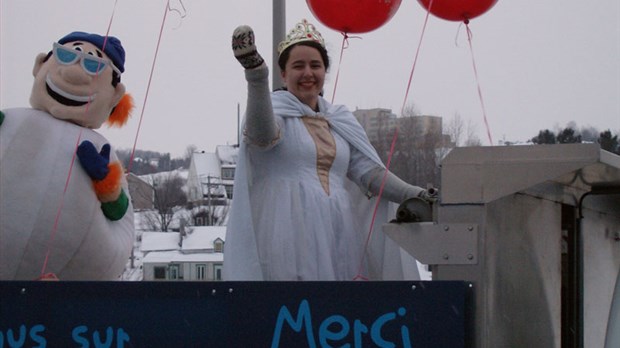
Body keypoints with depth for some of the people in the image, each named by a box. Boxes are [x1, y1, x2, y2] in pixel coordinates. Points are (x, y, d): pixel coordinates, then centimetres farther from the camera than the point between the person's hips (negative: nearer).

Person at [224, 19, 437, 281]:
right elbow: (263, 135, -20)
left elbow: (368, 171, 14)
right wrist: (255, 73, -35)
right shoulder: (276, 109, 4)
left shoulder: (341, 120, 21)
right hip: (288, 237, -5)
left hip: (337, 235, 5)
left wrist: (413, 195, -3)